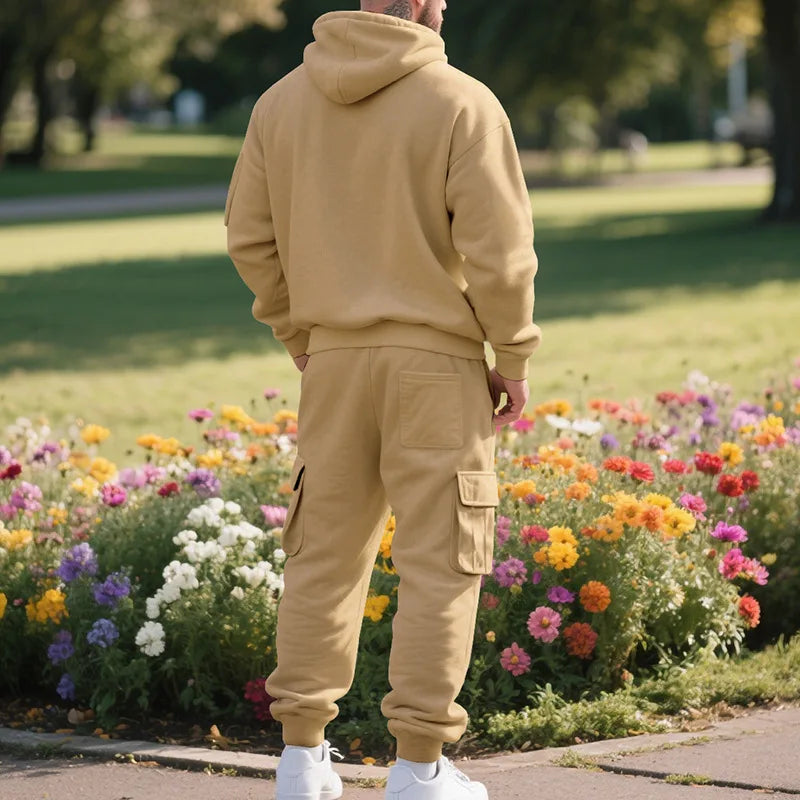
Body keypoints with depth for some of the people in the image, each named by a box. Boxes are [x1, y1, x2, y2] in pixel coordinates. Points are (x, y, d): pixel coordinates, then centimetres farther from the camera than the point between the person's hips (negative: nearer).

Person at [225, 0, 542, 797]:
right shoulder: (461, 104, -9)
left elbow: (251, 236, 9)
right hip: (435, 360, -5)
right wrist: (513, 356, -1)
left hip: (333, 359, 5)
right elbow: (498, 248, -12)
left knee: (324, 555, 11)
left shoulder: (282, 102, 6)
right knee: (438, 563, 2)